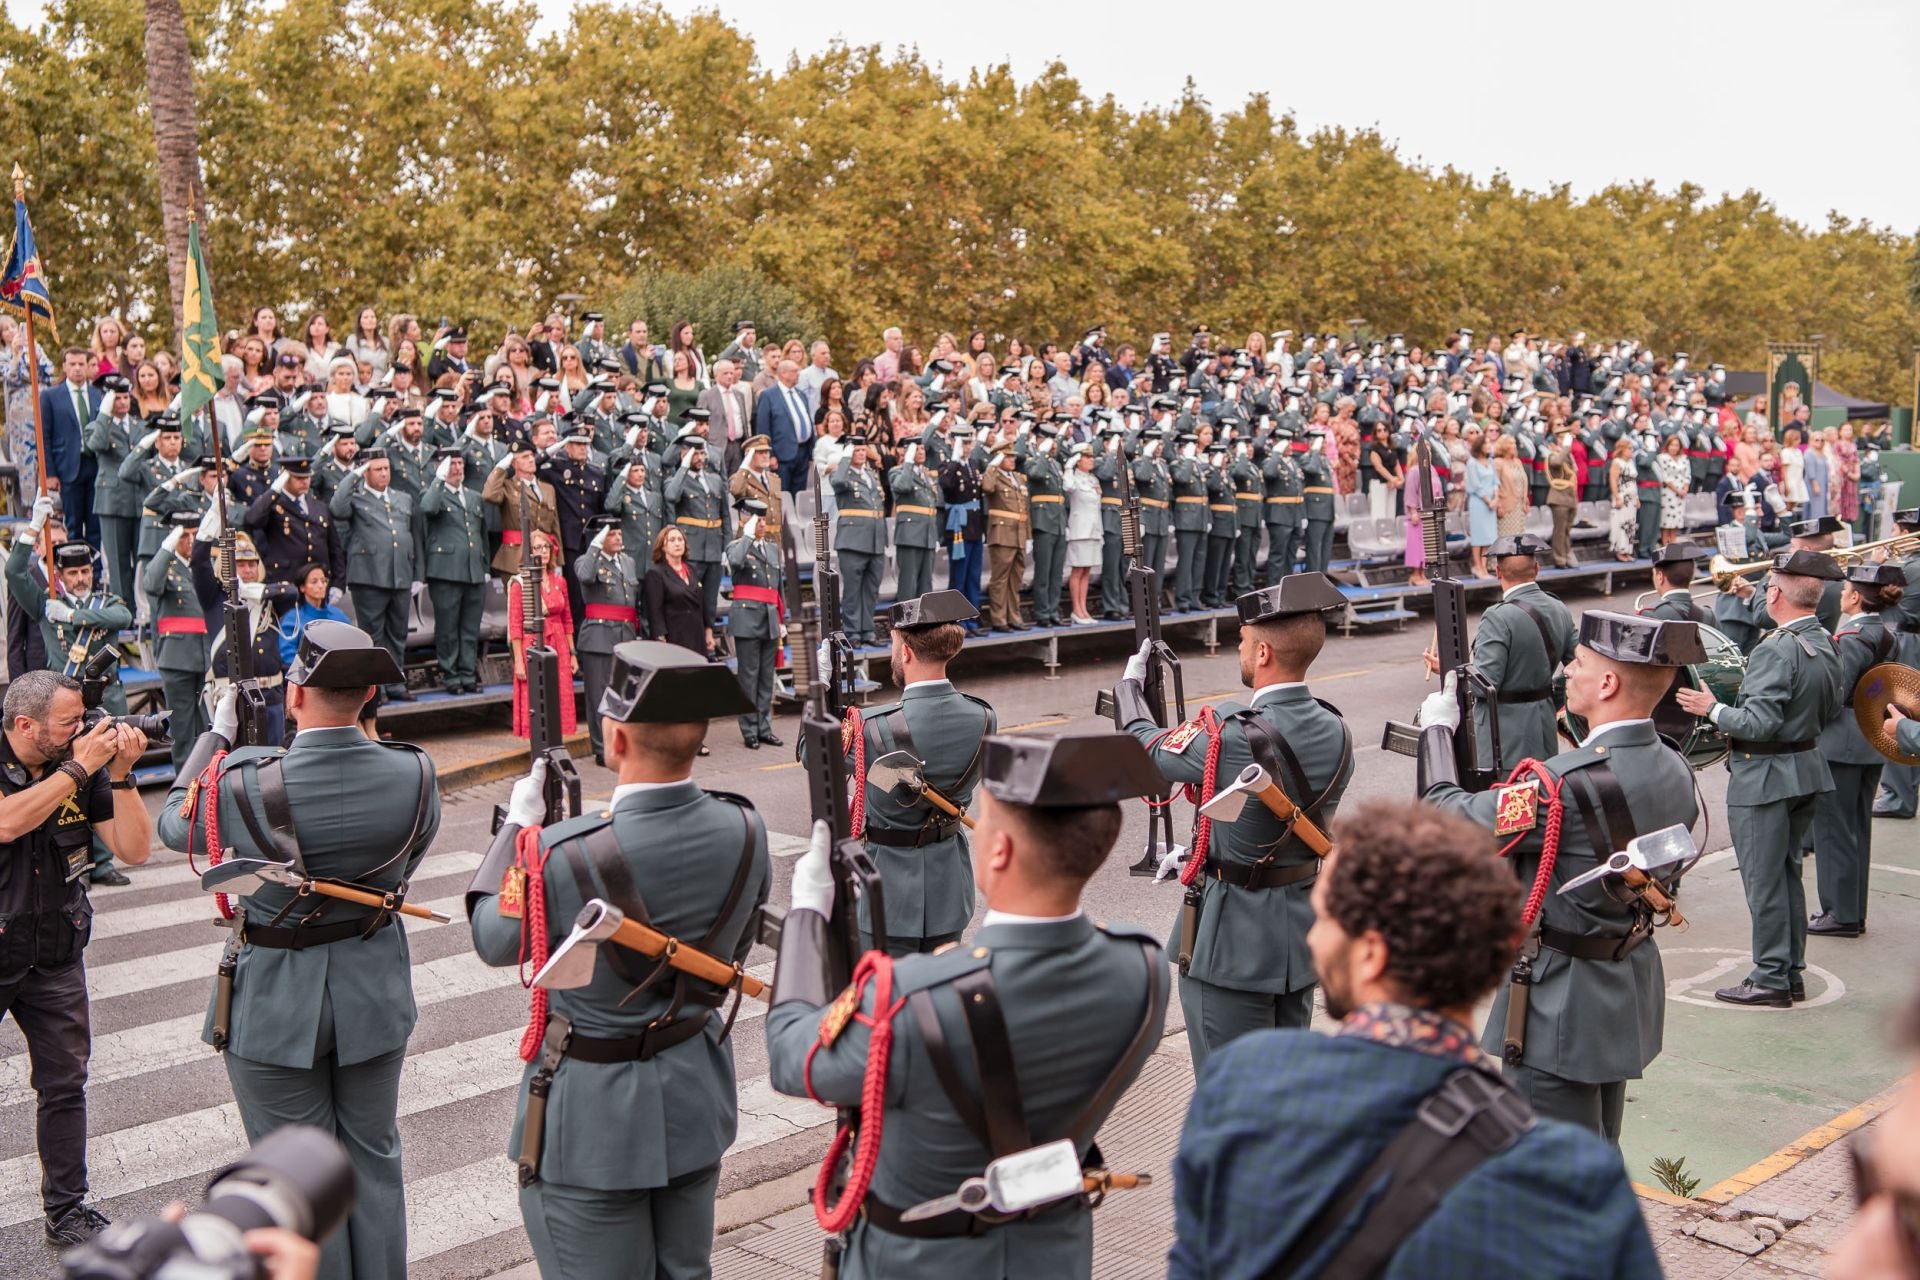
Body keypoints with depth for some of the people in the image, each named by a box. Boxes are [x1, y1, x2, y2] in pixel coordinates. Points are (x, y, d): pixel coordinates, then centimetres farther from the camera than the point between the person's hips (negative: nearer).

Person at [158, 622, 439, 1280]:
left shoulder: (250, 785, -24)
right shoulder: (413, 773, -17)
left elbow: (175, 823, -2)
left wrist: (218, 733, 8)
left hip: (277, 1004, -3)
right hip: (375, 993, 3)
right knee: (374, 1159, 21)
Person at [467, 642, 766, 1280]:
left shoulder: (566, 854, -28)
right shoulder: (744, 831, -13)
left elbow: (495, 941, -7)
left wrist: (518, 826, 2)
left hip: (595, 1114, -5)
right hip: (696, 1096, 5)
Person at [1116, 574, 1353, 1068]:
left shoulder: (1231, 739, -25)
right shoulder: (1335, 734, -2)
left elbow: (1144, 747, -7)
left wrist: (1130, 683, 12)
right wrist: (1202, 854, 16)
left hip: (1234, 939, -7)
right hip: (1302, 932, 7)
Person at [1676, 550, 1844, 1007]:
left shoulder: (1776, 650, -24)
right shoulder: (1826, 643, 5)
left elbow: (1760, 723, -26)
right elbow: (1832, 705, 16)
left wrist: (1712, 709, -13)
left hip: (1766, 778, -9)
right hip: (1808, 766, 9)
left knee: (1764, 881, 1)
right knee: (1788, 875, 18)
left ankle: (1771, 979, 8)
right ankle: (1792, 973, 25)